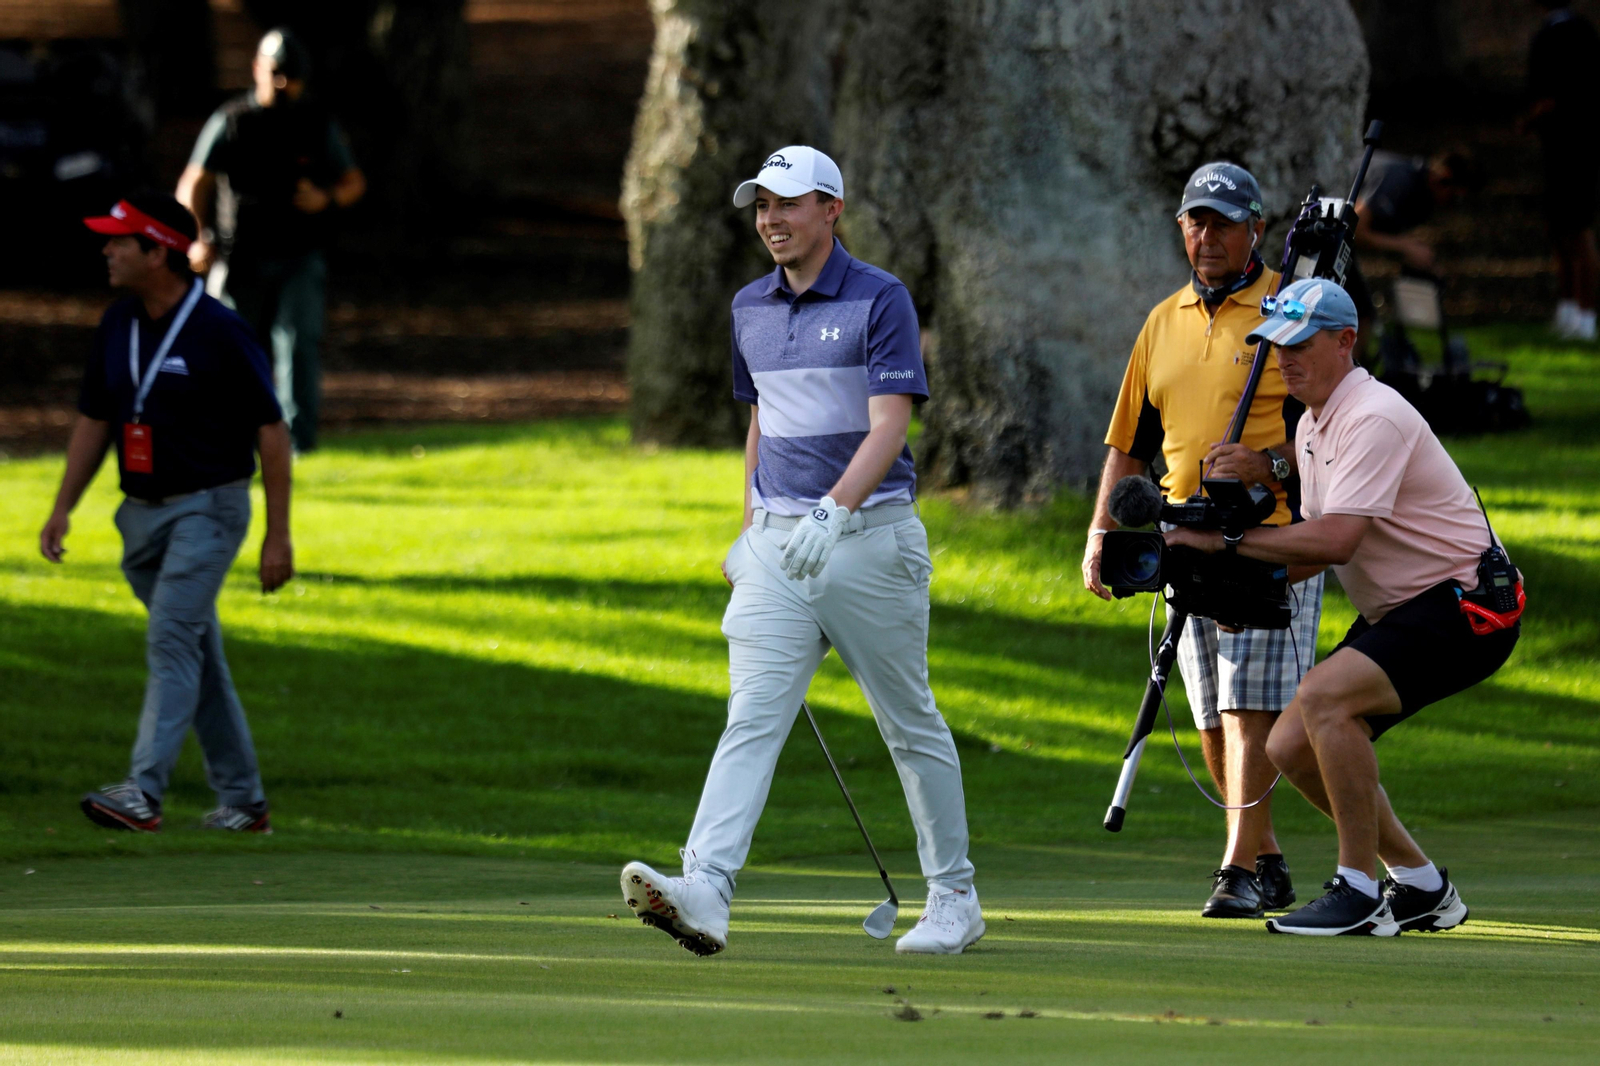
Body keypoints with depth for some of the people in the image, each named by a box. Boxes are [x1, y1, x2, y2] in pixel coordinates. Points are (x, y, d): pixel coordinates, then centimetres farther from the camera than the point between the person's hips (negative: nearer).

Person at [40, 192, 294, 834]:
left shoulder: (219, 332, -14)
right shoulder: (118, 325, 6)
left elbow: (270, 430, -11)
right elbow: (95, 421, 16)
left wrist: (278, 535, -12)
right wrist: (63, 508, 8)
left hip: (207, 509, -7)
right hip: (143, 513, 7)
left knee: (171, 640, -19)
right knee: (198, 656, 11)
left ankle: (143, 793, -27)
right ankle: (242, 800, 19)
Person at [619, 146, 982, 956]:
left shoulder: (880, 301, -8)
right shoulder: (751, 309, 12)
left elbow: (888, 427, -16)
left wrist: (833, 513, -29)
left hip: (869, 534, -5)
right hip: (778, 543, 5)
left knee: (910, 724, 7)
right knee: (751, 719, -11)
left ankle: (954, 898, 20)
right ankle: (704, 893, -27)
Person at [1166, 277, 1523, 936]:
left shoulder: (1373, 419, -20)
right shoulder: (1312, 427, 12)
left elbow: (1335, 539, -30)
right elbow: (1318, 544, 16)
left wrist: (1226, 541, -24)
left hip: (1465, 607, -10)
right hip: (1395, 612, 10)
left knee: (1323, 696, -28)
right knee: (1291, 747, 4)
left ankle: (1359, 893, -21)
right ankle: (1421, 886, 16)